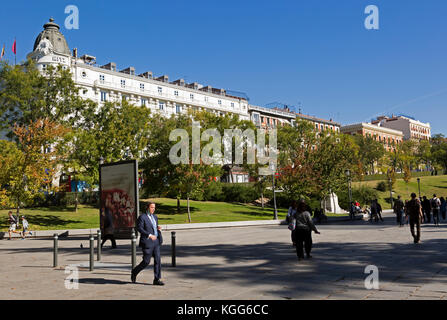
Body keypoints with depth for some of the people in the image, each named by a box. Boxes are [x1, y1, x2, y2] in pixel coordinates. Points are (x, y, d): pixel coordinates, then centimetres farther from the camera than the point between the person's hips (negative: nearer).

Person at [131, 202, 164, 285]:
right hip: (147, 242, -6)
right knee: (146, 261, -1)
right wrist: (149, 235, -22)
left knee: (157, 260, -2)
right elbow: (139, 228, -15)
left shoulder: (155, 217, 16)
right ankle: (134, 272, 25)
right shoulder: (142, 217, -8)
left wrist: (158, 228, 1)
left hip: (156, 242, 7)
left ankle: (157, 279, 2)